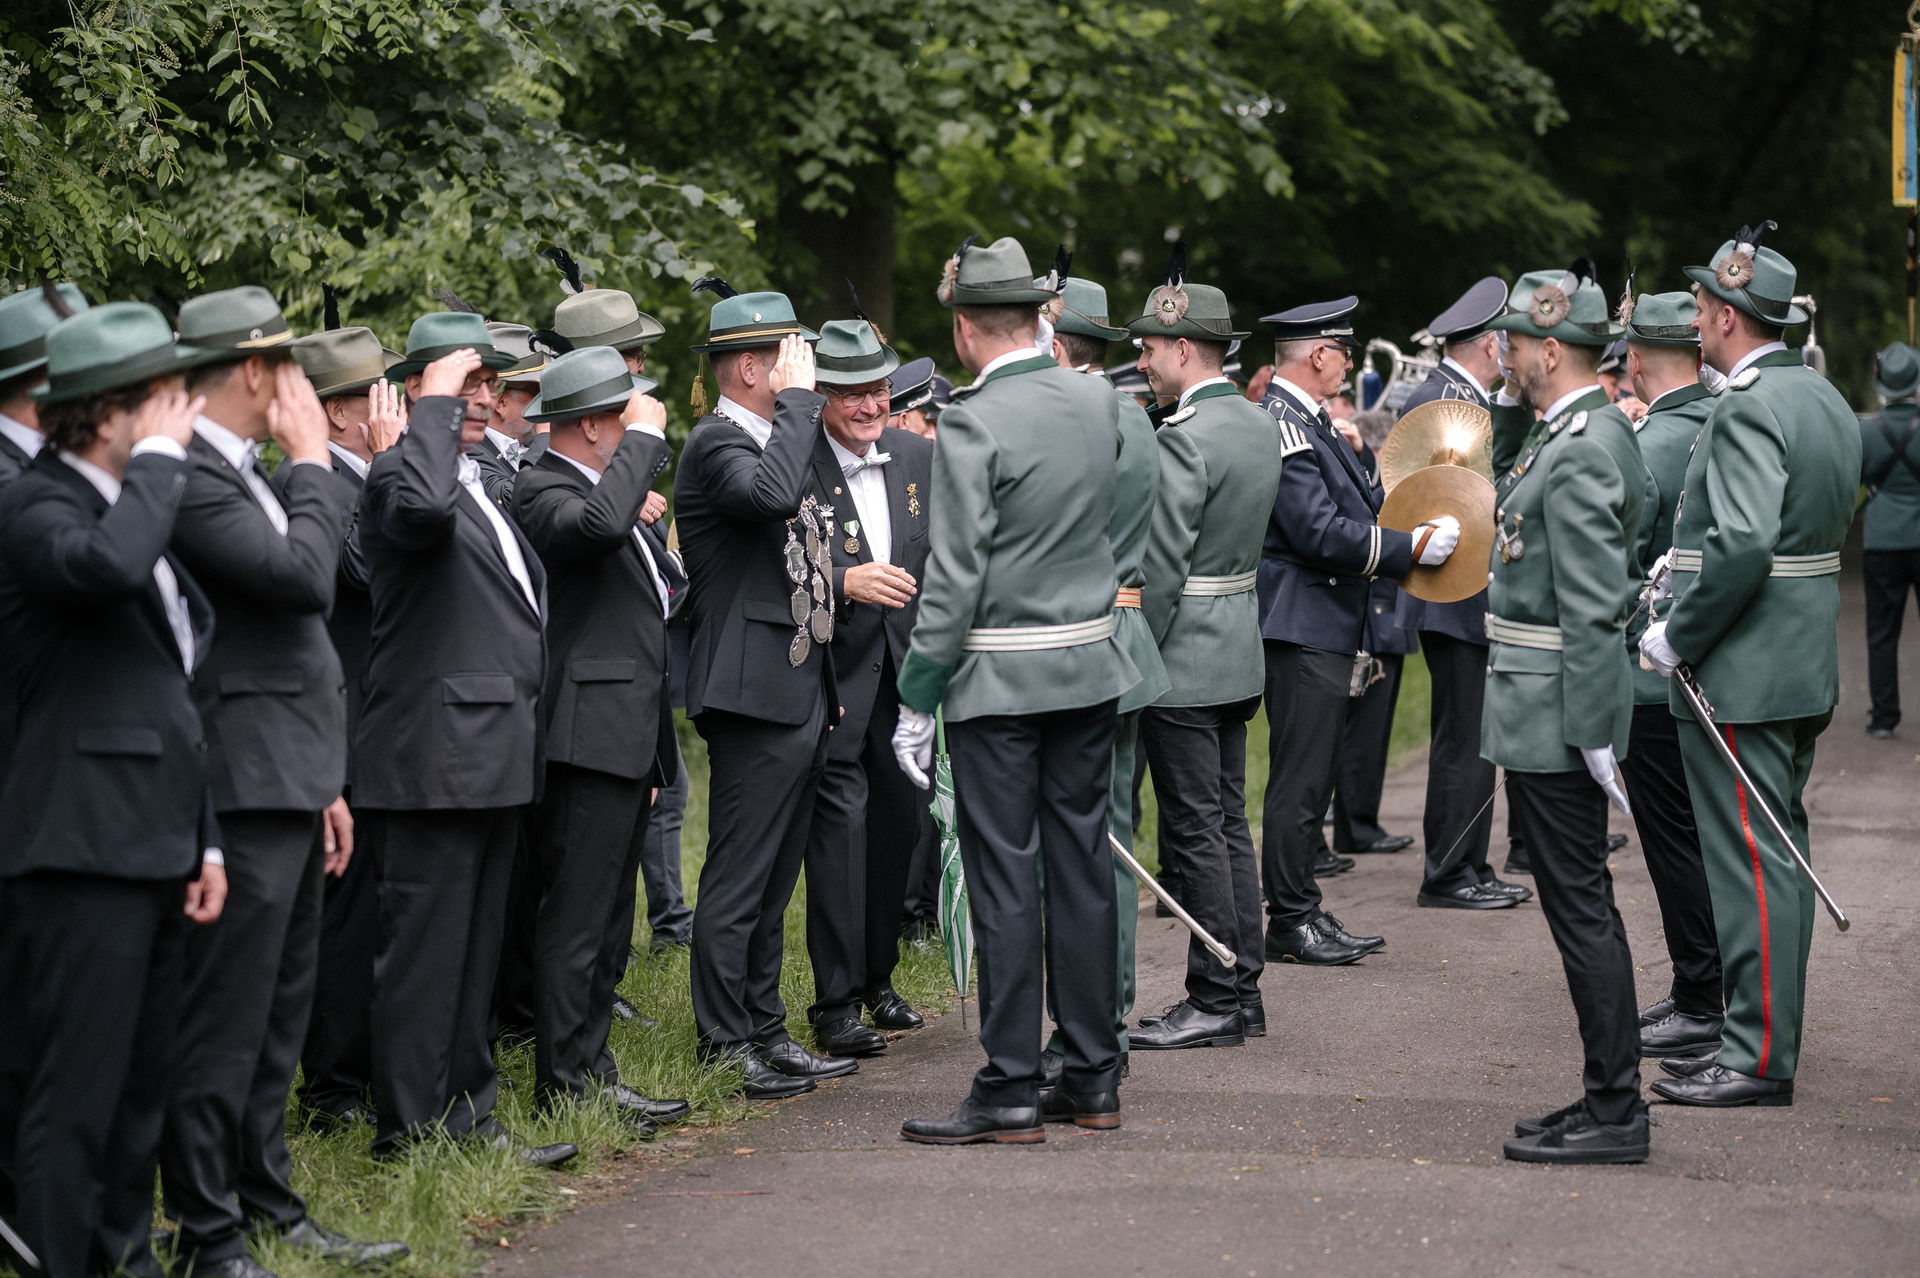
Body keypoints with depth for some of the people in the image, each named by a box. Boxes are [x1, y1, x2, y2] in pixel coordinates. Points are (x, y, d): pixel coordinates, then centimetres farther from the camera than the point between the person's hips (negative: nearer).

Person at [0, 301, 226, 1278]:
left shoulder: (137, 506, 18)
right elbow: (108, 566, -35)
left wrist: (202, 841, 19)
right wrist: (161, 459, -18)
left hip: (154, 850, 9)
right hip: (81, 850, -9)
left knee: (140, 1093, 14)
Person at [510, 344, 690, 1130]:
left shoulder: (608, 482, 20)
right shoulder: (544, 490, -11)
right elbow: (600, 523, -36)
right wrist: (645, 436, -21)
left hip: (628, 737, 10)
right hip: (589, 735, -10)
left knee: (607, 919, 13)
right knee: (576, 920, -7)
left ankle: (592, 1072, 19)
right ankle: (566, 1086, -3)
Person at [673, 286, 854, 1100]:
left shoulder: (779, 438, 19)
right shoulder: (716, 444, -11)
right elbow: (772, 494, -34)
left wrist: (828, 691, 24)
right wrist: (799, 400, -21)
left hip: (802, 693, 10)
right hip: (755, 693, -10)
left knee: (772, 884, 14)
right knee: (737, 883, -5)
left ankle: (765, 1031, 20)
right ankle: (725, 1047, 0)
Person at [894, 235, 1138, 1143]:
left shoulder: (973, 425, -14)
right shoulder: (1098, 403, 5)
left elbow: (953, 579, -16)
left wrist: (916, 701, -11)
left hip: (1000, 680, -6)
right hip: (1091, 669, 6)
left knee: (1005, 880, -3)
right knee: (1082, 868, 10)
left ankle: (1010, 1093, 0)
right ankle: (1092, 1079, 16)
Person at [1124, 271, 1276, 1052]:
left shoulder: (1187, 438, -19)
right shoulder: (1257, 425, 10)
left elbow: (1162, 566, -20)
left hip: (1184, 661, -9)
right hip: (1238, 653, 9)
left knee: (1195, 829, -4)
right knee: (1227, 823, 13)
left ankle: (1214, 1003, 1)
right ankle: (1242, 992, 18)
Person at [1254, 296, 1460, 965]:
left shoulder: (1308, 421, 16)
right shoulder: (1282, 425, -17)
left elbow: (1346, 510, 22)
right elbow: (1319, 533, -22)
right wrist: (1413, 546, -17)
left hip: (1326, 627, 11)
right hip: (1303, 627, -11)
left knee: (1310, 776, 14)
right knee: (1300, 777, -5)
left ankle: (1304, 914, 20)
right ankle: (1292, 921, 0)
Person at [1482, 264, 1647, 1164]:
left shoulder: (1583, 451, -20)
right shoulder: (1572, 432, 11)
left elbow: (1592, 607, -23)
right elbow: (1507, 490, 31)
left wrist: (1592, 733, -22)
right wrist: (1511, 408, 15)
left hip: (1557, 716, -10)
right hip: (1541, 714, 10)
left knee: (1581, 907, -5)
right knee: (1581, 906, 14)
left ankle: (1614, 1114, 0)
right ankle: (1609, 1098, 20)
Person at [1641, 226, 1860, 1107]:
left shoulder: (1748, 409, -18)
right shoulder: (1824, 399, 13)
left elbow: (1742, 545, -29)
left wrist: (1678, 638, -17)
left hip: (1739, 673, -10)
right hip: (1806, 669, 10)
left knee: (1748, 863, -6)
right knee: (1780, 854, 15)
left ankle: (1758, 1057, -4)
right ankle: (1771, 1031, 23)